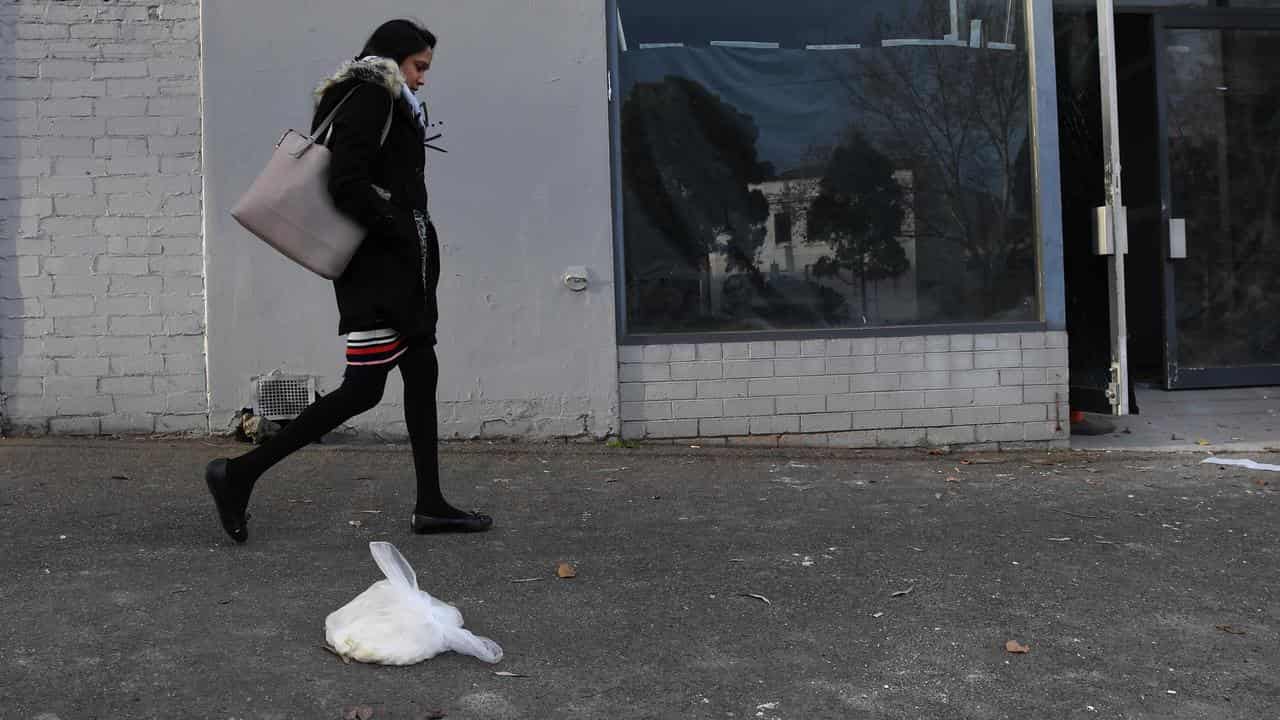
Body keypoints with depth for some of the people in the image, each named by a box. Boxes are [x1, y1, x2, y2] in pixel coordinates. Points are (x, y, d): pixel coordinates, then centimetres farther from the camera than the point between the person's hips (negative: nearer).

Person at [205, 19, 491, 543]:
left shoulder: (388, 105, 21)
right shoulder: (370, 97, -8)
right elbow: (347, 184, -20)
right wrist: (401, 232, -15)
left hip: (397, 267, 10)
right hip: (377, 265, -10)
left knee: (421, 374, 8)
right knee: (363, 389, -10)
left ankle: (430, 506, 13)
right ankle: (240, 473, -4)